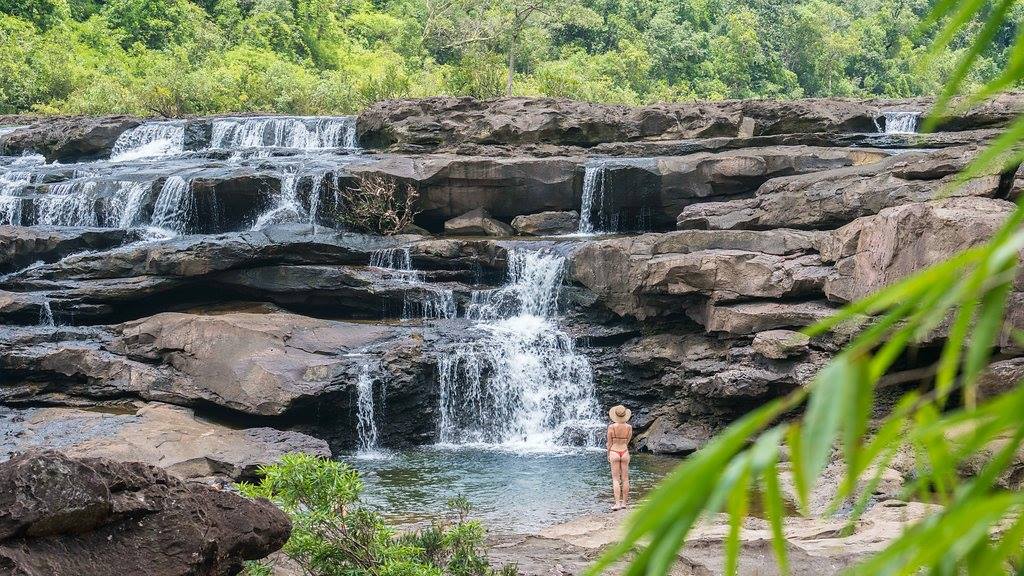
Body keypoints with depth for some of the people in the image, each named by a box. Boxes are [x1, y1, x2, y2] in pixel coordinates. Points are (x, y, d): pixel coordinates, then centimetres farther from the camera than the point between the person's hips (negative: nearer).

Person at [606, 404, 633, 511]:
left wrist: (608, 455, 8)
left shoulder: (611, 427, -11)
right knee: (625, 478, 9)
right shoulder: (629, 427, -4)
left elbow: (609, 443, -4)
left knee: (615, 479, 0)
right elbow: (627, 441, 6)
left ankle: (617, 503, -9)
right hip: (625, 452, 2)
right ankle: (624, 502, 14)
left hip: (614, 452, -2)